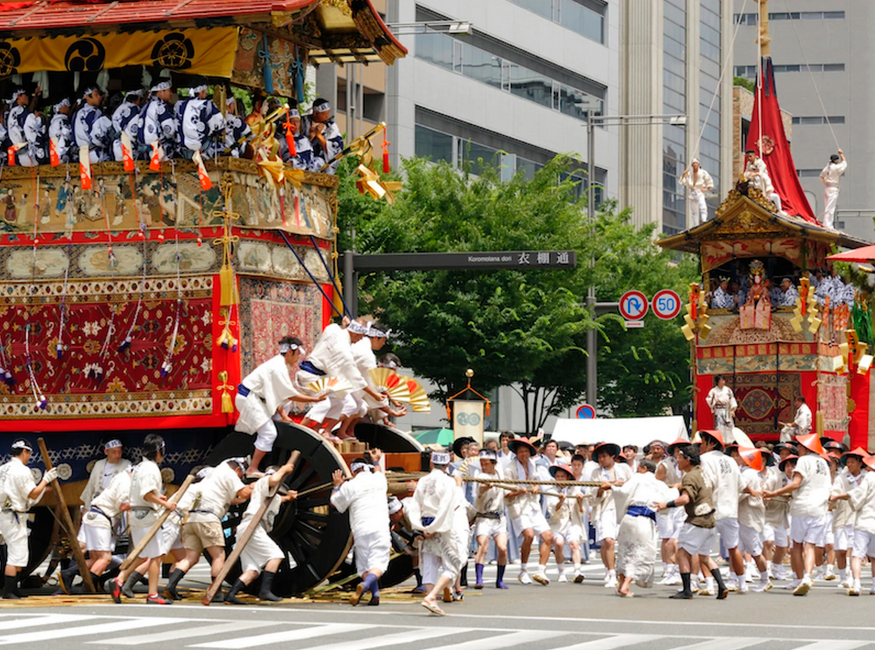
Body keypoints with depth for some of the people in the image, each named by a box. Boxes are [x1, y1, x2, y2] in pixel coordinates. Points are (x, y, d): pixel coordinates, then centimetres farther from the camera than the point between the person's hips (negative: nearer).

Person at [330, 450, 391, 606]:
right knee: (378, 564, -8)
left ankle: (375, 594, -8)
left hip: (361, 531, -1)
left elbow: (334, 502, 17)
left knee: (364, 566, 9)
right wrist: (376, 461, 57)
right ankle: (365, 585, -35)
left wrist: (337, 485, 32)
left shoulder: (349, 486, 2)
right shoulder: (379, 480, 12)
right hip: (380, 529, 1)